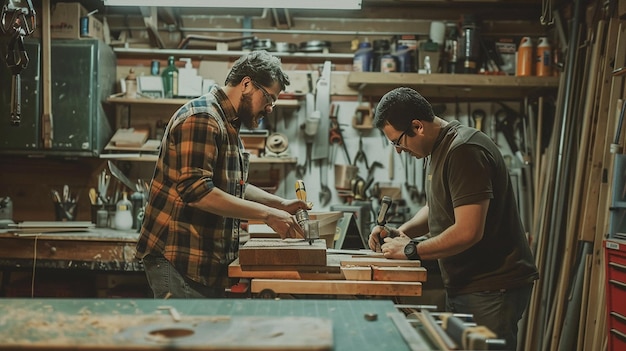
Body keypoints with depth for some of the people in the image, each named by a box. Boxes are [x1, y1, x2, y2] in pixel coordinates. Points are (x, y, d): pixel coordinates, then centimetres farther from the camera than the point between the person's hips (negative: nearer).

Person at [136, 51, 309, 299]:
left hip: (209, 264, 10)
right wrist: (266, 214, -22)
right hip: (179, 260, -10)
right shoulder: (201, 118, -15)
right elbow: (197, 191, -25)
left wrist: (280, 204, 13)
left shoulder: (228, 124, 18)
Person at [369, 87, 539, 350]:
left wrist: (411, 250, -15)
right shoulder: (437, 149, 12)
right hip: (461, 286, 10)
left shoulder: (464, 151, -20)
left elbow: (468, 232, -26)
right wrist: (401, 232, 5)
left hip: (492, 289, -10)